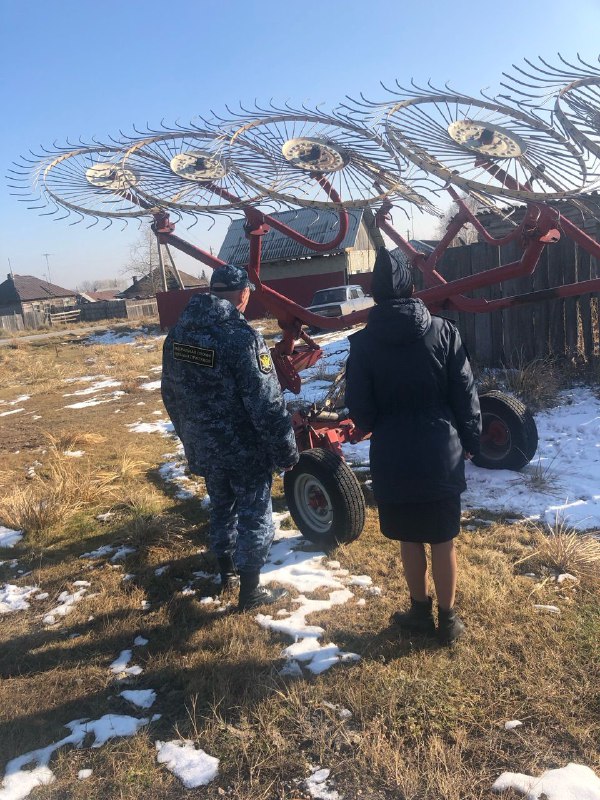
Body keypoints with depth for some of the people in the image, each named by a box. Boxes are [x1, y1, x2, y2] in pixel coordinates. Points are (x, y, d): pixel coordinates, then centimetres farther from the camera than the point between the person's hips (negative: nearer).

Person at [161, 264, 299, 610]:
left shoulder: (178, 334, 1)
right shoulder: (242, 337, -23)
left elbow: (171, 395, 11)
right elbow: (266, 404, -23)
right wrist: (286, 451, -13)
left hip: (203, 447, 7)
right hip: (245, 450, -6)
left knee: (222, 507, 25)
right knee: (254, 516, 11)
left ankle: (227, 571, 42)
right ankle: (250, 591, 23)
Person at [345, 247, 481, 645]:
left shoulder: (364, 343, -7)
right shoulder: (443, 331, -6)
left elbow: (359, 408, -5)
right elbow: (465, 394, -3)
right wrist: (470, 442, 10)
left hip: (393, 459, 0)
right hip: (441, 454, 1)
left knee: (410, 540, 16)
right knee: (443, 540, 13)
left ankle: (421, 612, 30)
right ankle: (448, 619, 25)